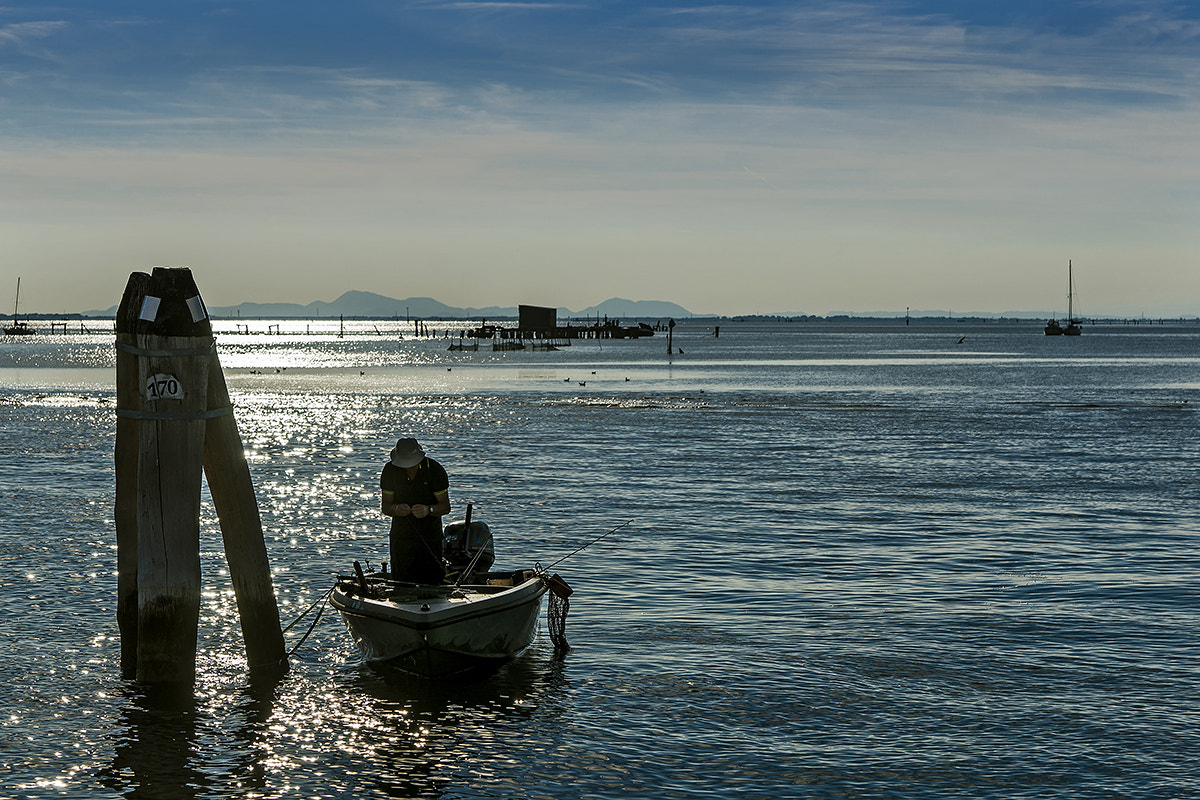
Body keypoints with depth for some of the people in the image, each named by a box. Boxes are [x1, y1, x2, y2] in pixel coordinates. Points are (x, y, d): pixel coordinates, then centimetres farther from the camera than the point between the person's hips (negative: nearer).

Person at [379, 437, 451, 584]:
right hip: (401, 532, 2)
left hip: (430, 533, -1)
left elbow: (446, 507, -10)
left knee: (432, 580, -5)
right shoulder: (390, 470, -7)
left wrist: (428, 510, -31)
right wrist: (395, 509, -27)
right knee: (401, 579, -1)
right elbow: (384, 506, -3)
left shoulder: (435, 470, -13)